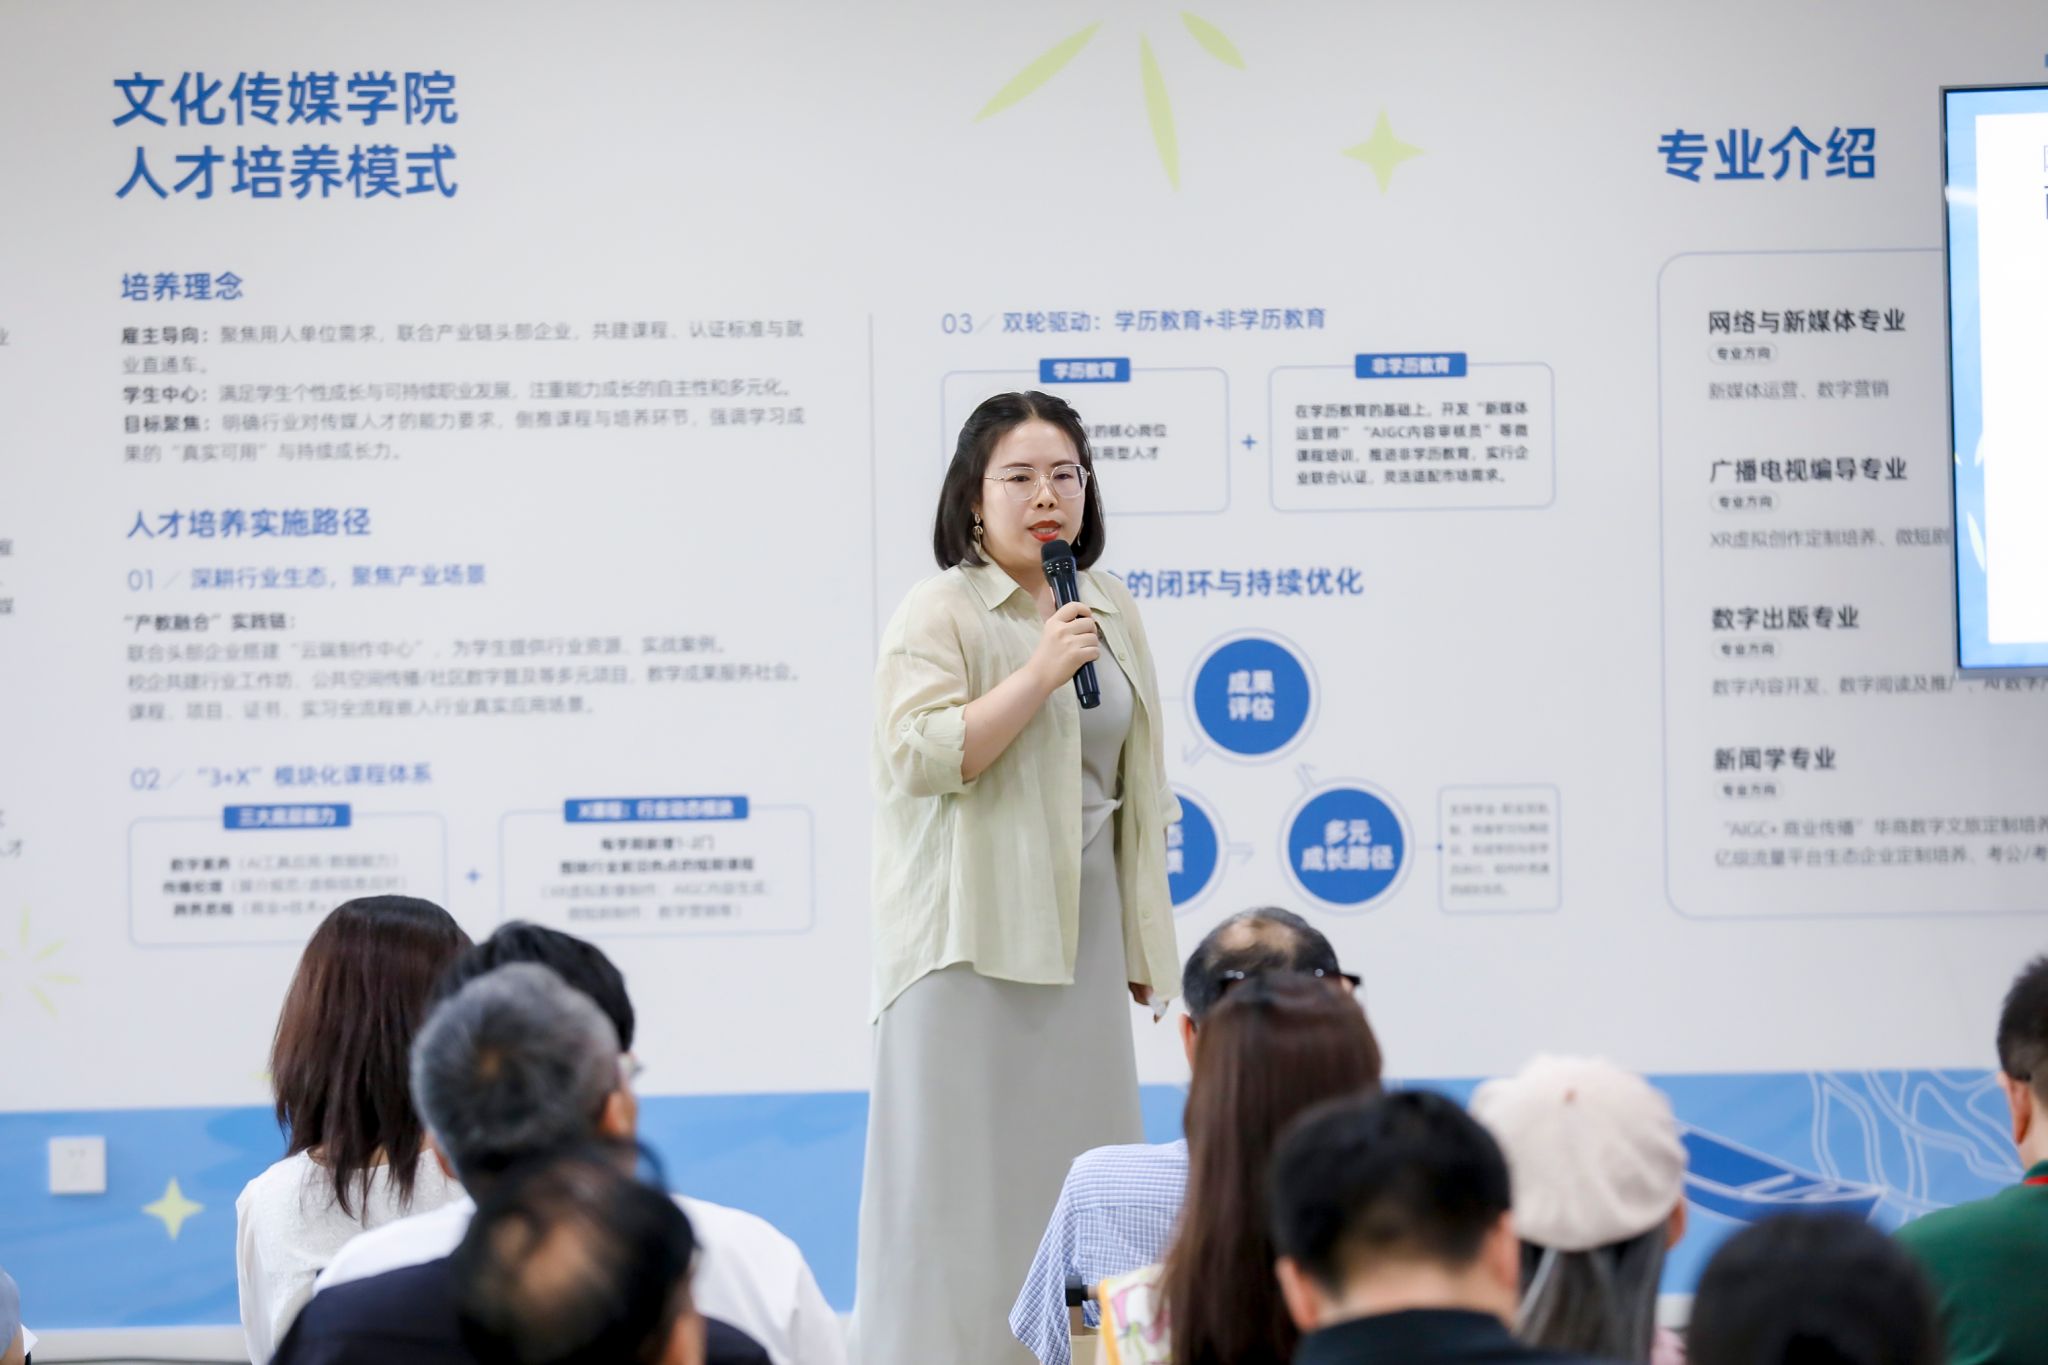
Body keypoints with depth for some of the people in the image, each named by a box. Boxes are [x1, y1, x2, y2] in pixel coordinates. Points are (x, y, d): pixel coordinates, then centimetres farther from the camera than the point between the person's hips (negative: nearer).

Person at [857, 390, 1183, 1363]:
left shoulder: (1113, 616, 13)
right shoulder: (940, 616, -6)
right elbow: (922, 753, -19)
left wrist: (1145, 942, 17)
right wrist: (1040, 673, -21)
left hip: (1080, 938, 6)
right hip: (973, 942, -6)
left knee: (1078, 1164, 5)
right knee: (966, 1172, -5)